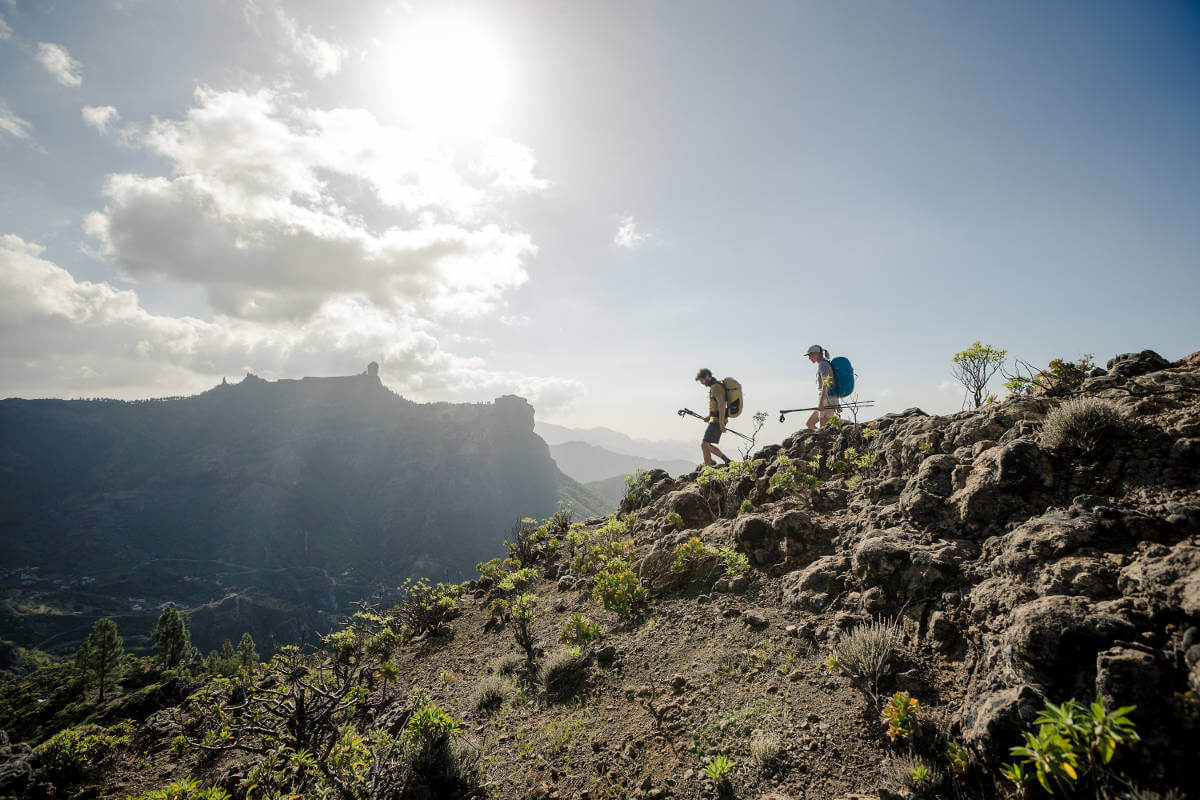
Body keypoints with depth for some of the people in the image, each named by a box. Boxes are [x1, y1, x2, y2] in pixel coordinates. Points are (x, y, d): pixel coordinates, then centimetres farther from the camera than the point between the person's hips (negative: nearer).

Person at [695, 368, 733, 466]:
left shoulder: (715, 386, -15)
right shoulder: (715, 386, 18)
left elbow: (721, 404, -26)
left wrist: (721, 423, -28)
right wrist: (710, 416, 22)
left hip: (717, 421, -10)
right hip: (716, 419, 10)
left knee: (704, 444, -9)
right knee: (707, 445, 15)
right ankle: (726, 460, 14)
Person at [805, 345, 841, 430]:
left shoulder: (823, 365, -12)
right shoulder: (824, 365, 18)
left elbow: (826, 385, -21)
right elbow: (832, 385, 22)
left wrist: (820, 403, -28)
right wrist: (836, 404, 25)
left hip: (826, 401, -10)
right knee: (809, 424, 12)